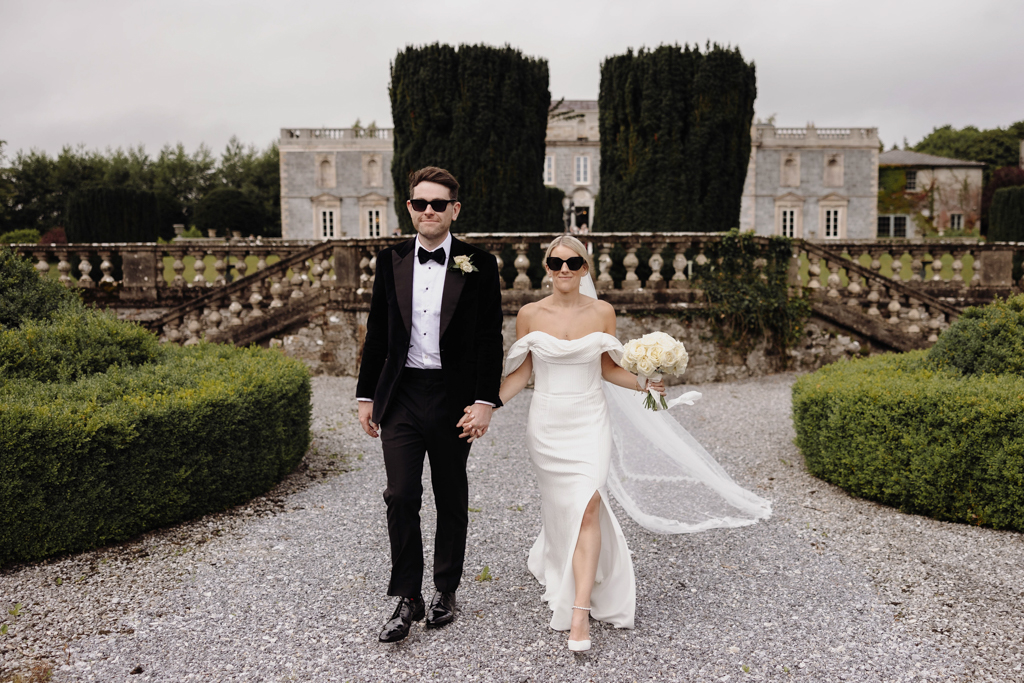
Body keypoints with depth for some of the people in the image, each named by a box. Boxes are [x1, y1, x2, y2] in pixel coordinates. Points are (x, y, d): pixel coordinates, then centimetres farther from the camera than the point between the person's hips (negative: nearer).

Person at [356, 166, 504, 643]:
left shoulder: (478, 265, -2)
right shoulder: (391, 262, 6)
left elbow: (490, 339, -4)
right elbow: (377, 334, 10)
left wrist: (485, 400, -11)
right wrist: (366, 395, 9)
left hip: (453, 398, -1)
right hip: (401, 396, 2)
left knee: (451, 500, 11)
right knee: (401, 497, -2)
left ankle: (446, 591, 29)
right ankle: (408, 599, 11)